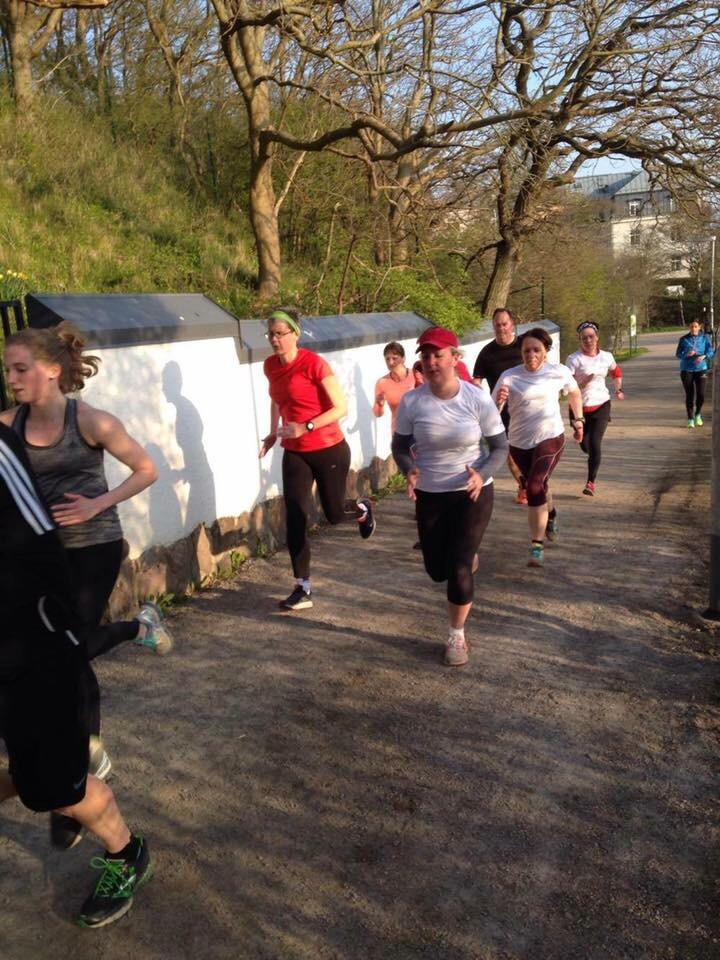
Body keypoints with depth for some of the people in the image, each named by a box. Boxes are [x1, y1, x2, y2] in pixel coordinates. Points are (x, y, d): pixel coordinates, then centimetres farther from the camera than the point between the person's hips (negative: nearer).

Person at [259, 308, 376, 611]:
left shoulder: (313, 363, -19)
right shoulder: (270, 366, 1)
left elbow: (341, 408, -19)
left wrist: (304, 427, -28)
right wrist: (273, 432, 14)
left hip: (329, 450, -5)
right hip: (294, 454, 5)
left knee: (334, 513, 10)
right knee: (294, 519, -4)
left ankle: (362, 509, 48)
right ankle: (303, 589, 5)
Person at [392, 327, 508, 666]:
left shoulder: (478, 399, -15)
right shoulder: (411, 401, -11)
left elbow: (500, 447, -7)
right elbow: (400, 446, 0)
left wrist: (482, 474, -26)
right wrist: (410, 471, -22)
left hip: (472, 494, -2)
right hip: (429, 496, 3)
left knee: (458, 569, -8)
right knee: (437, 571, 14)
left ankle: (457, 637, 17)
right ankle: (467, 553, 53)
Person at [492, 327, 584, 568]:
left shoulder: (559, 372, -8)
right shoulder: (509, 376, -13)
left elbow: (575, 393, 13)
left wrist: (578, 421, 14)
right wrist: (498, 402, -38)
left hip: (550, 439, -2)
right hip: (519, 443, 2)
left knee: (535, 488, -20)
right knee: (539, 486, 22)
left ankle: (537, 547, -12)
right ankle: (551, 516, 55)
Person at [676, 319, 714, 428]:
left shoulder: (705, 338, 5)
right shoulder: (683, 339, 4)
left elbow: (711, 352, 0)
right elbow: (678, 355, 0)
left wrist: (703, 356, -22)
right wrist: (687, 354, -21)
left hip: (701, 369, 0)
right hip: (687, 370, 0)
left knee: (701, 394, -9)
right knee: (689, 395, 0)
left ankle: (698, 415, 18)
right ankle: (690, 419, 12)